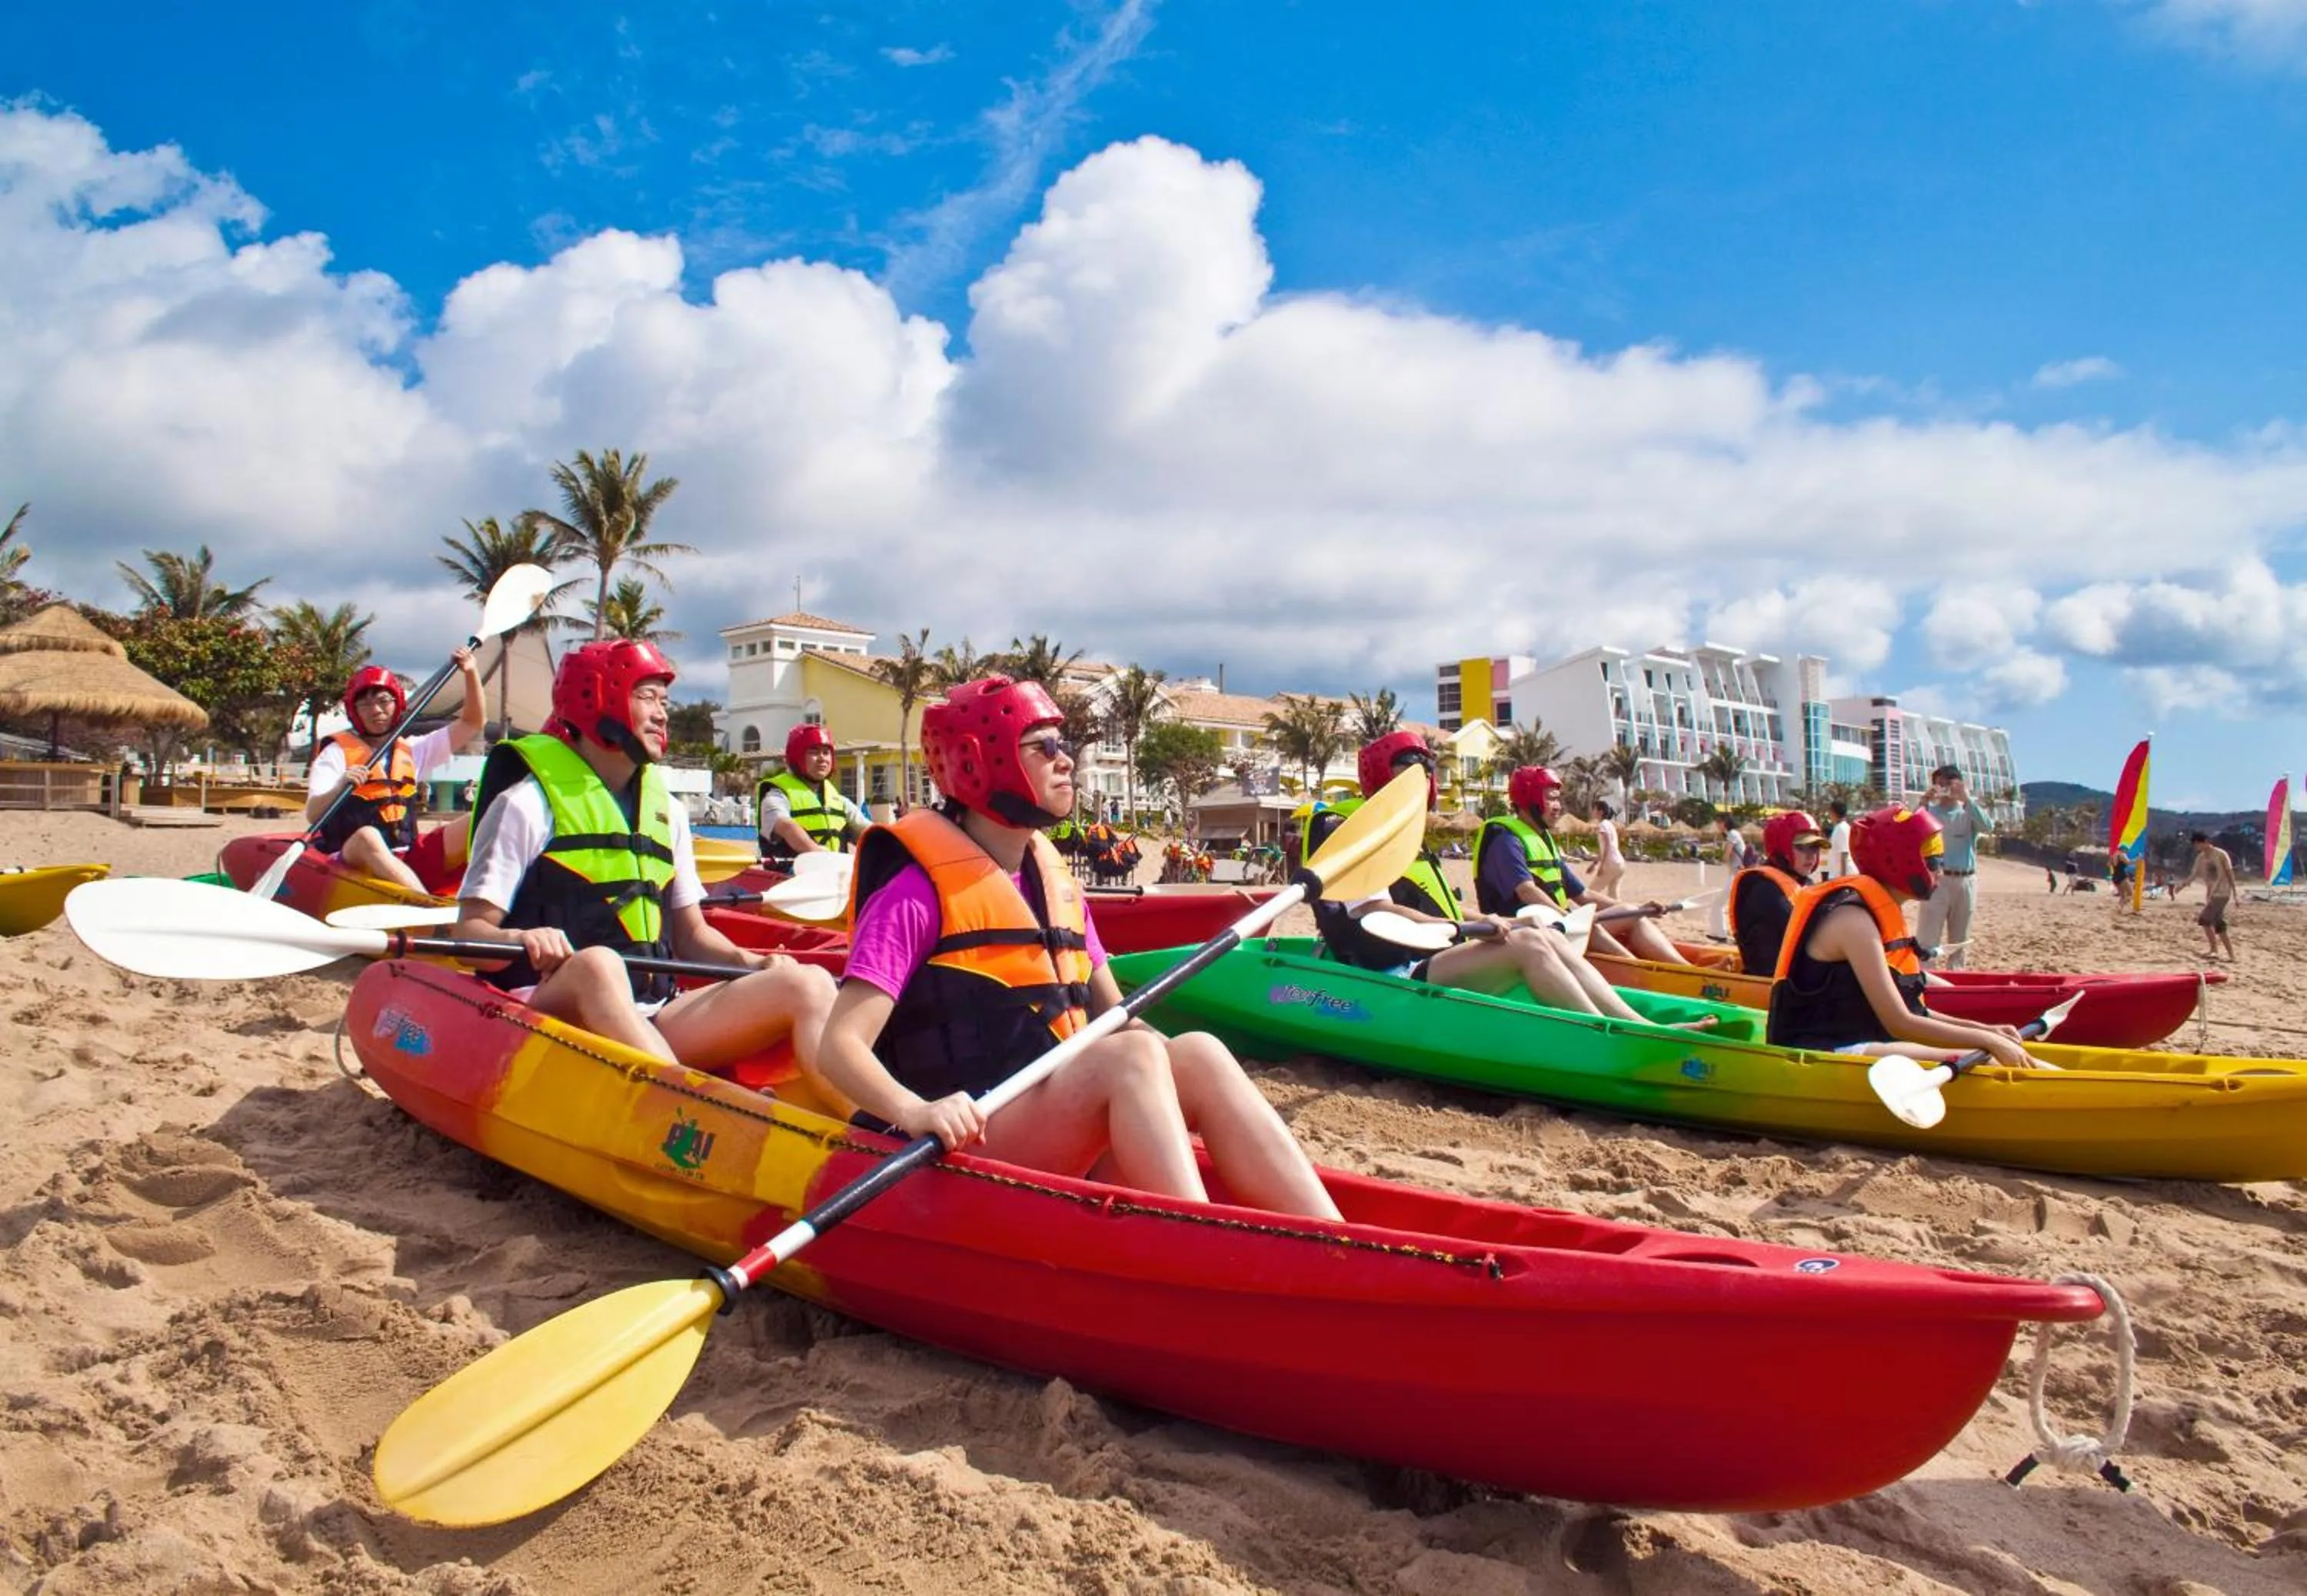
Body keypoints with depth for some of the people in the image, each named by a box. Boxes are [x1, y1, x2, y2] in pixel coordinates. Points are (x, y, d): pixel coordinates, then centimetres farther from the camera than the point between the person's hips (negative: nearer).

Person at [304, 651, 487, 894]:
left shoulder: (411, 750, 19)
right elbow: (313, 816, -7)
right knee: (367, 836, -39)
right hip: (353, 858, -5)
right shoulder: (337, 752, 4)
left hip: (405, 863, 5)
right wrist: (340, 787, -27)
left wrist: (471, 673, 8)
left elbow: (471, 725, 20)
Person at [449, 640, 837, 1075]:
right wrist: (519, 940, -26)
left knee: (807, 984, -17)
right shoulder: (528, 804, 1)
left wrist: (749, 962, -1)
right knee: (598, 963, -39)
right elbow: (468, 934, -3)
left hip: (650, 1022, 5)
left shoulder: (668, 811, 18)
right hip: (551, 1006, -5)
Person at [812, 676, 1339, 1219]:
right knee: (1132, 1056, -28)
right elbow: (840, 1046, -16)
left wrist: (1176, 1071, -5)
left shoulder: (1055, 881, 13)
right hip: (966, 1148, -6)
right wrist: (915, 1111, -35)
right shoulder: (921, 887, -8)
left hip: (1064, 1138, 7)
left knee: (1197, 1053, -18)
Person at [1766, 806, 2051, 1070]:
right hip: (1825, 1054, -10)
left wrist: (1985, 1031, 6)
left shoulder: (1882, 912, 15)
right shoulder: (1854, 919, -16)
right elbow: (1900, 1024, -20)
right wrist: (1988, 1040, -16)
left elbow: (1908, 1009, 15)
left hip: (1861, 1043, 10)